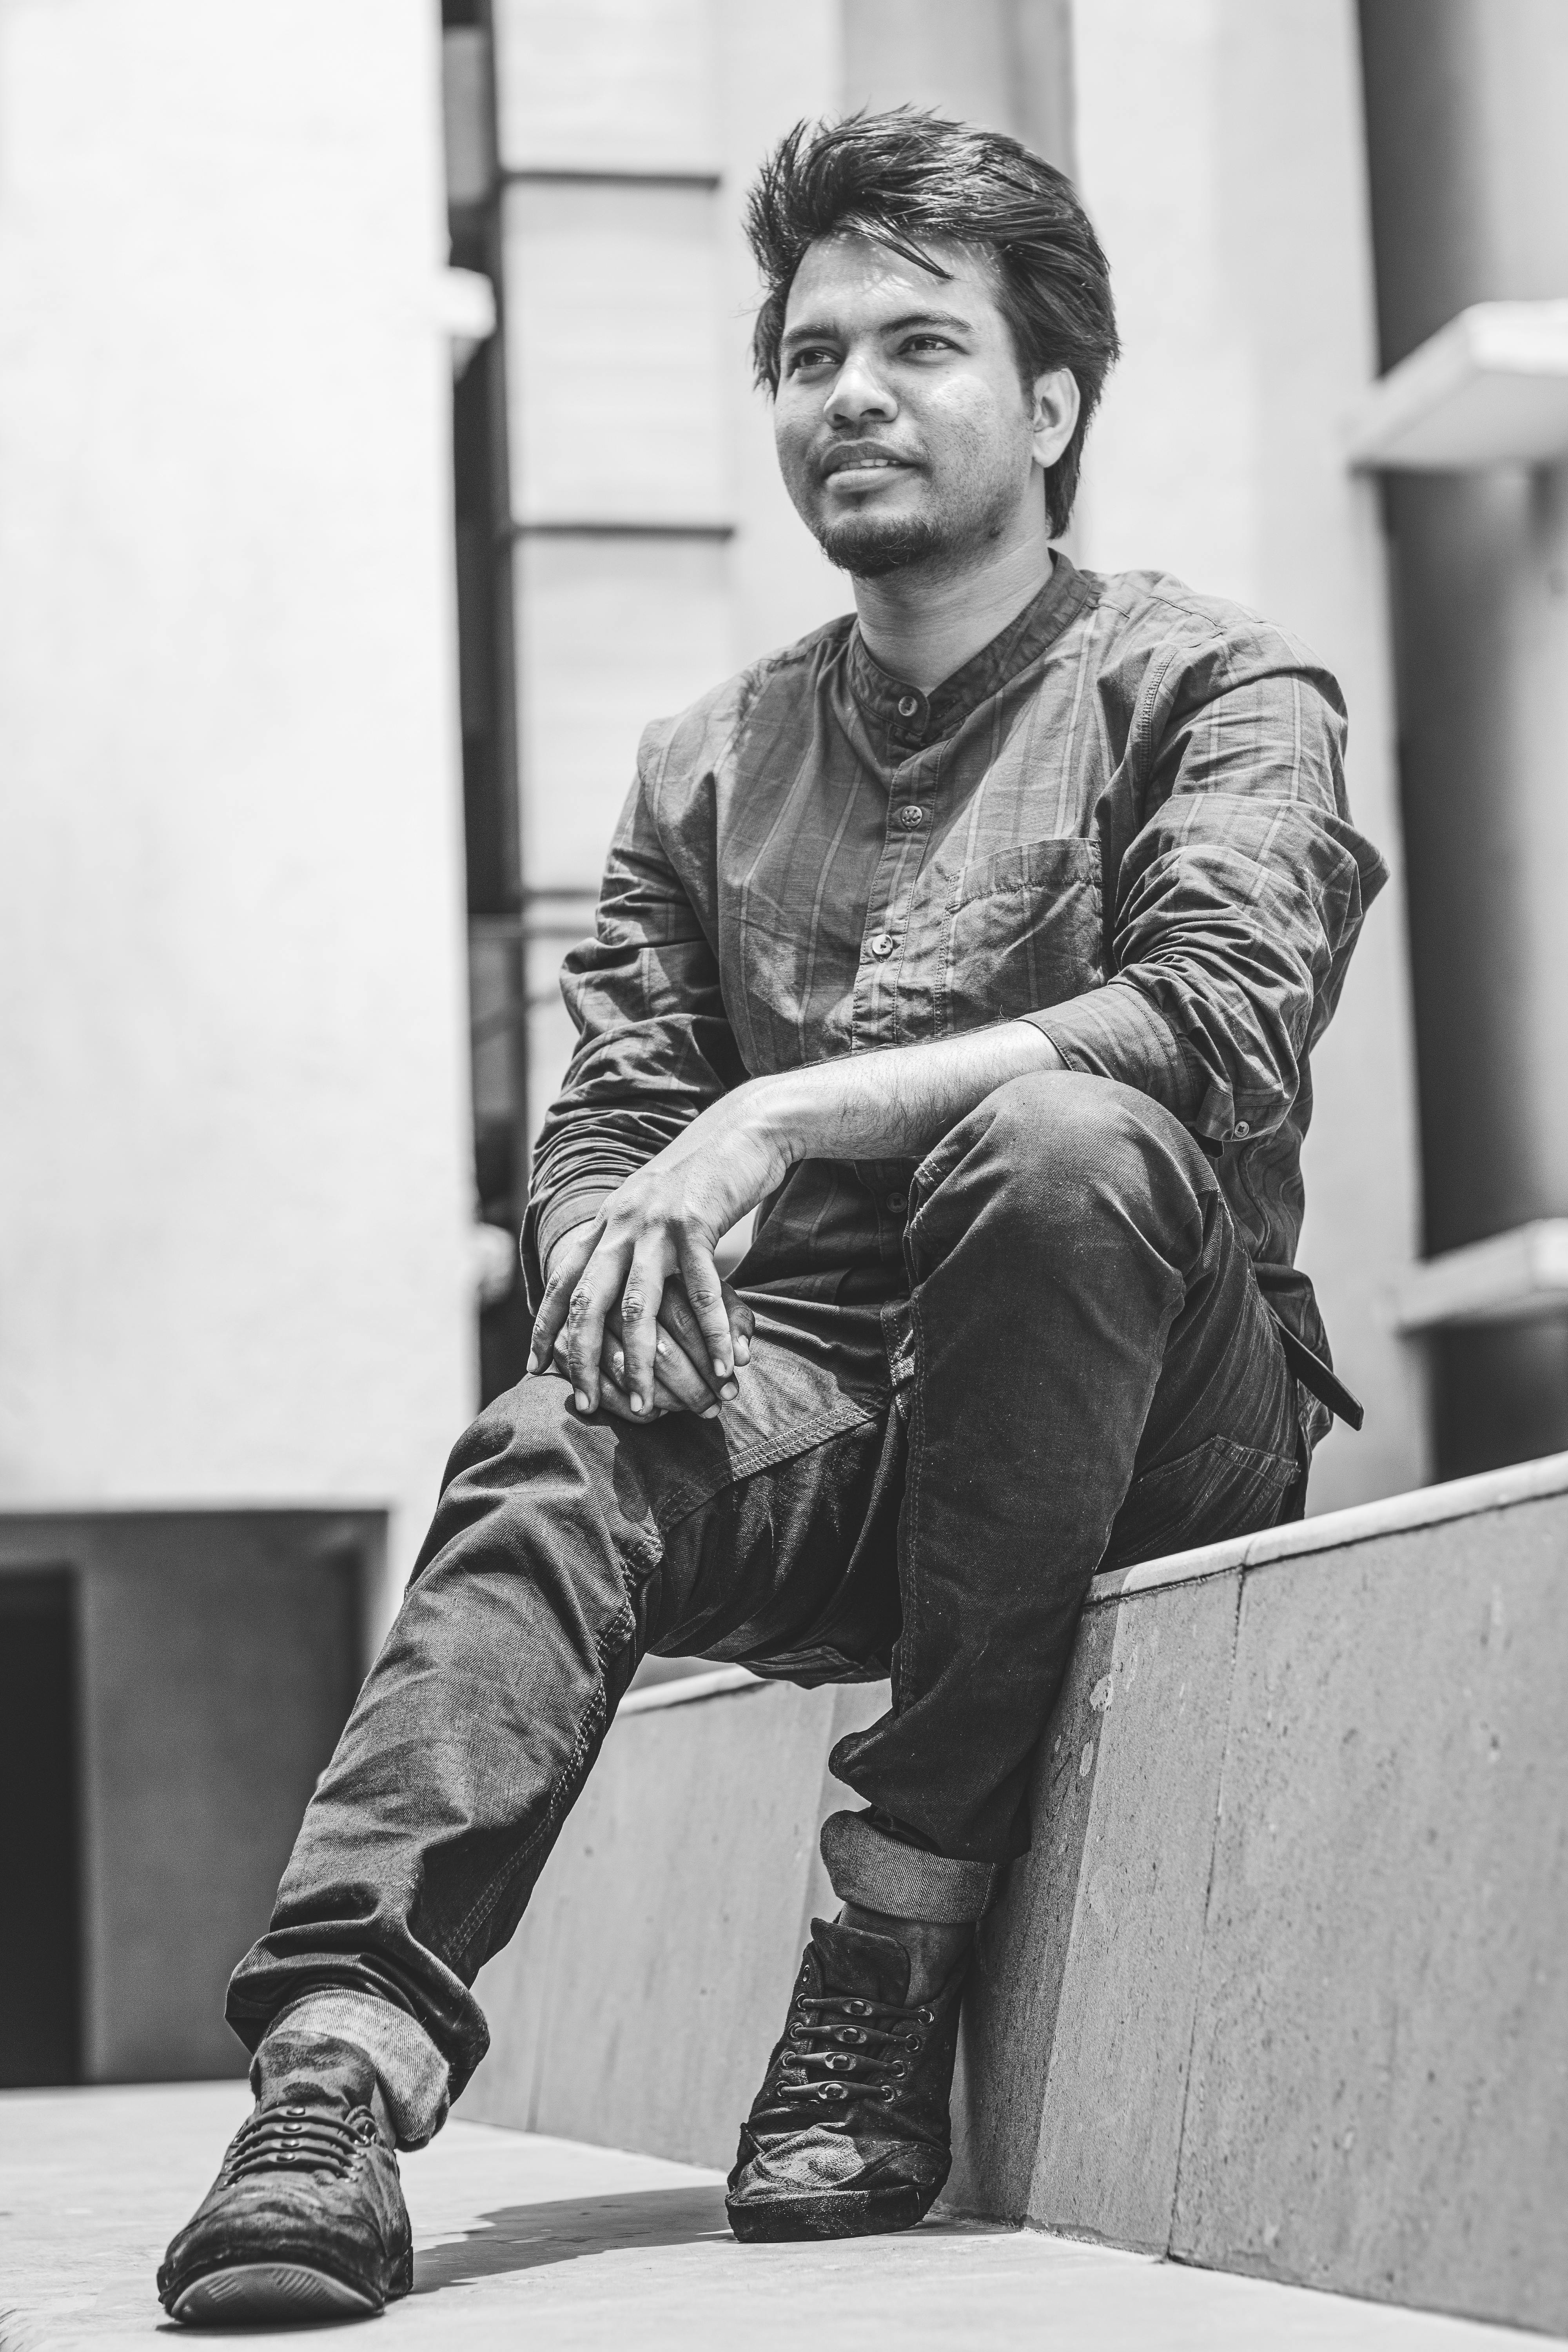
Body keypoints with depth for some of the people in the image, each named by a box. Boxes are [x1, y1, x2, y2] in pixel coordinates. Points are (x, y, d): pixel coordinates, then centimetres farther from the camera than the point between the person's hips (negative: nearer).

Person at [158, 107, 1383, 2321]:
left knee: (1060, 1147, -35)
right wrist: (613, 1250, -16)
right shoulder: (712, 763, 18)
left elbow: (1223, 1019, -16)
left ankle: (902, 1941, -29)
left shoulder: (1209, 684, 3)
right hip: (822, 1407, 3)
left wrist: (784, 1115, -24)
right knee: (561, 1449, -29)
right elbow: (598, 1124, 10)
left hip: (1155, 1427, -3)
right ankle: (347, 2054, -47)